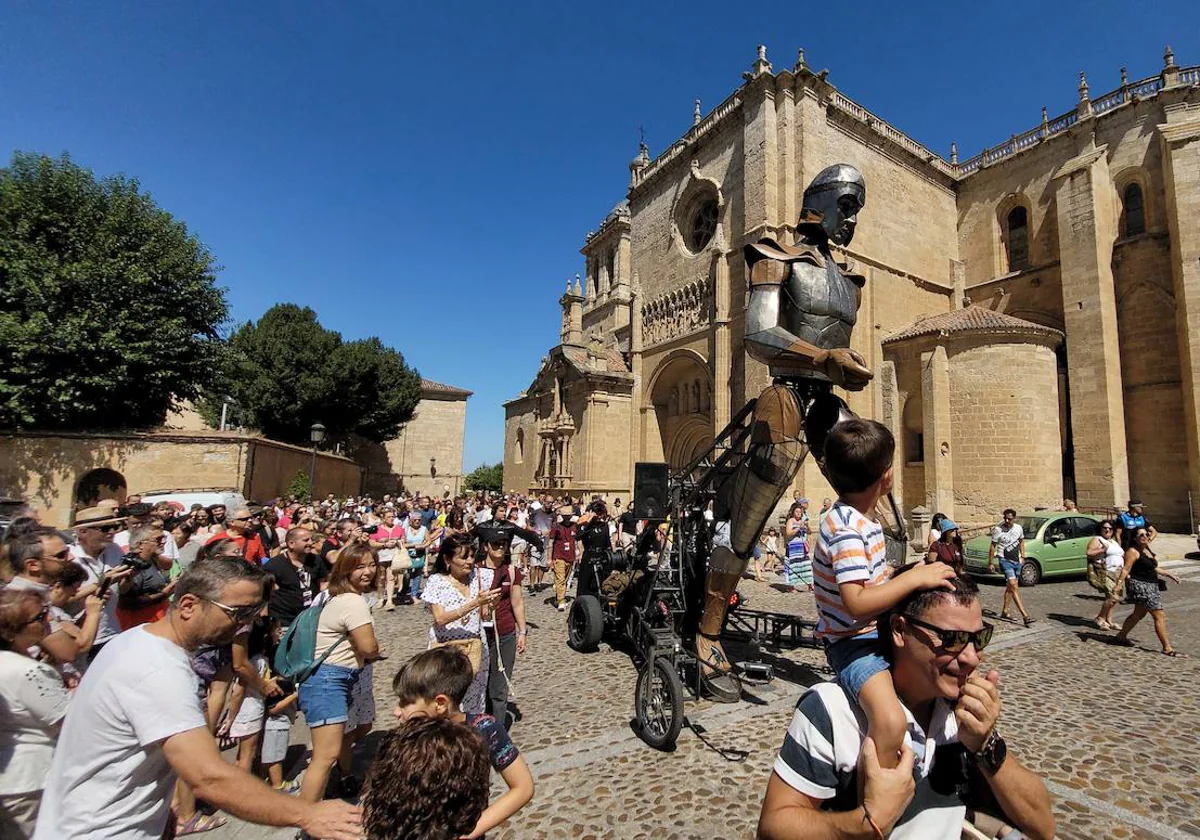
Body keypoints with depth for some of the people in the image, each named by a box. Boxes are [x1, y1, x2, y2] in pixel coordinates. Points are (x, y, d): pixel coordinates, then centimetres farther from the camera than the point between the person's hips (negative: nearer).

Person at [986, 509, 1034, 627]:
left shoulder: (1018, 528, 3)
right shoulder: (998, 530, -12)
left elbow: (1021, 541, 20)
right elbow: (993, 546, -5)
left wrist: (1022, 556, 13)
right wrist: (990, 563, -5)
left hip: (1017, 561, 6)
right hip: (1005, 560, -6)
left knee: (1010, 587, 13)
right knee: (1014, 586, -15)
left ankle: (1005, 611, 23)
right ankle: (1025, 616, -18)